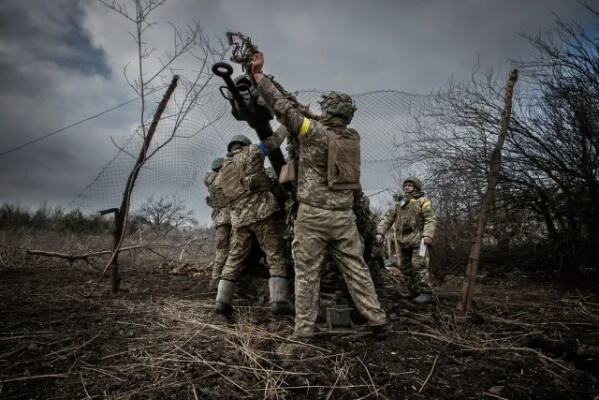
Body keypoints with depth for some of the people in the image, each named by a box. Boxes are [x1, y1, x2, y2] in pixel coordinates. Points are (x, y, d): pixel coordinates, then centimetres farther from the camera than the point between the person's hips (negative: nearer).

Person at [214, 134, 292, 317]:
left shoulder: (223, 171, 24)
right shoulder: (250, 152, 8)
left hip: (238, 218, 6)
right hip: (260, 212, -5)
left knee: (234, 259, 12)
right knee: (276, 256, -3)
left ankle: (222, 301, 8)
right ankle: (279, 300, -12)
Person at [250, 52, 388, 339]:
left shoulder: (314, 132, -9)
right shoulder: (353, 137, 7)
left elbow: (283, 108, -7)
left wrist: (258, 74, 1)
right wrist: (309, 116, 27)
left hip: (313, 214, -4)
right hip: (344, 215, 5)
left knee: (307, 273, 4)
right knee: (356, 269, 11)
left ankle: (304, 330, 10)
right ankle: (377, 320, 16)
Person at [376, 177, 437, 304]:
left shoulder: (423, 201, 3)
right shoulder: (399, 203, 19)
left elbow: (430, 219, -8)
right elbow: (388, 218, 12)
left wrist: (428, 235, -22)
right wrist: (380, 232, -1)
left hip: (418, 239, -6)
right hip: (402, 241, 6)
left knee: (418, 266, -12)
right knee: (405, 267, 7)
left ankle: (426, 292, -3)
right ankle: (413, 292, 18)